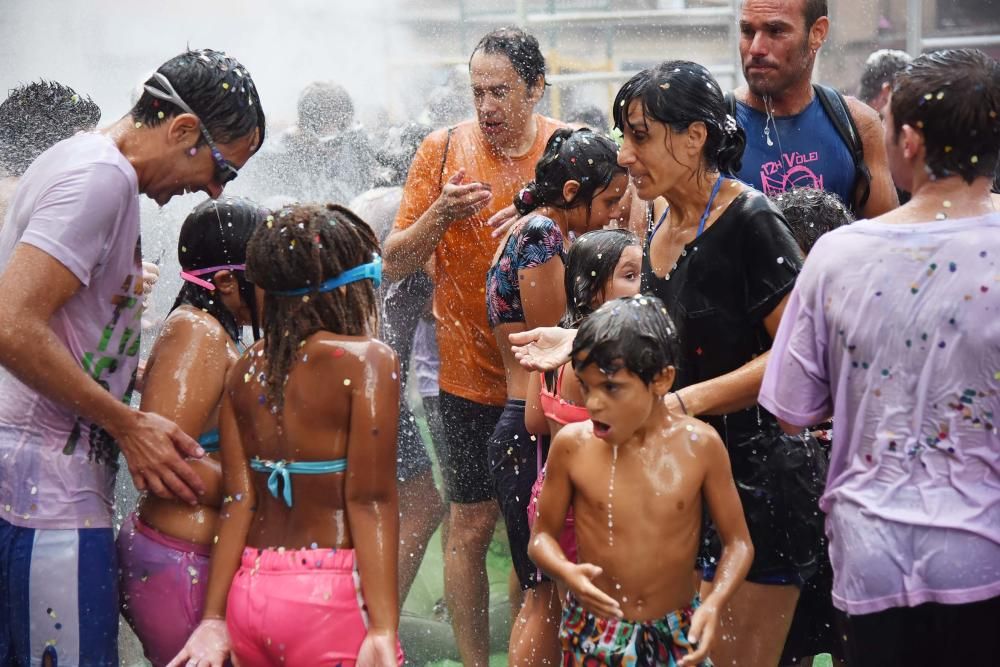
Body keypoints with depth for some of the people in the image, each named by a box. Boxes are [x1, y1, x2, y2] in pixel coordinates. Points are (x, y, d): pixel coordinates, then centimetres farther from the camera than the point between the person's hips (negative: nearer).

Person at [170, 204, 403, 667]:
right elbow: (370, 501, -13)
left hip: (247, 595, 6)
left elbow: (237, 500, 4)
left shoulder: (247, 368, 8)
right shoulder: (365, 360, -7)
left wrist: (215, 619, 4)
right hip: (329, 597, -6)